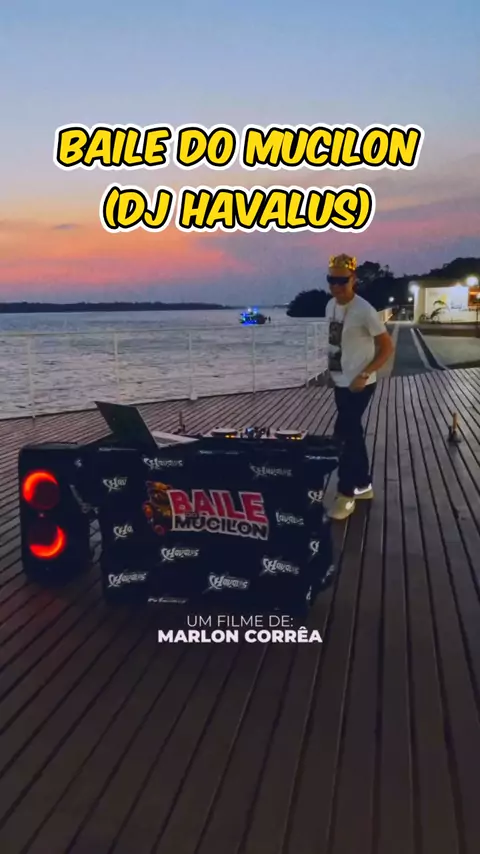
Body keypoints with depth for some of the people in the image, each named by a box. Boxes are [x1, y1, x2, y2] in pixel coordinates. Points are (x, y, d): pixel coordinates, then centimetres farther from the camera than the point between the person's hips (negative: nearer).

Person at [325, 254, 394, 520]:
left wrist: (364, 375, -19)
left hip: (359, 385, -8)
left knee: (344, 436, -7)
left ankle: (346, 495, 4)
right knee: (352, 433, 15)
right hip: (340, 383, 8)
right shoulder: (330, 306, 5)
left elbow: (387, 347, -15)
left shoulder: (364, 310, -18)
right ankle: (363, 485, 29)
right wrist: (330, 371, 12)